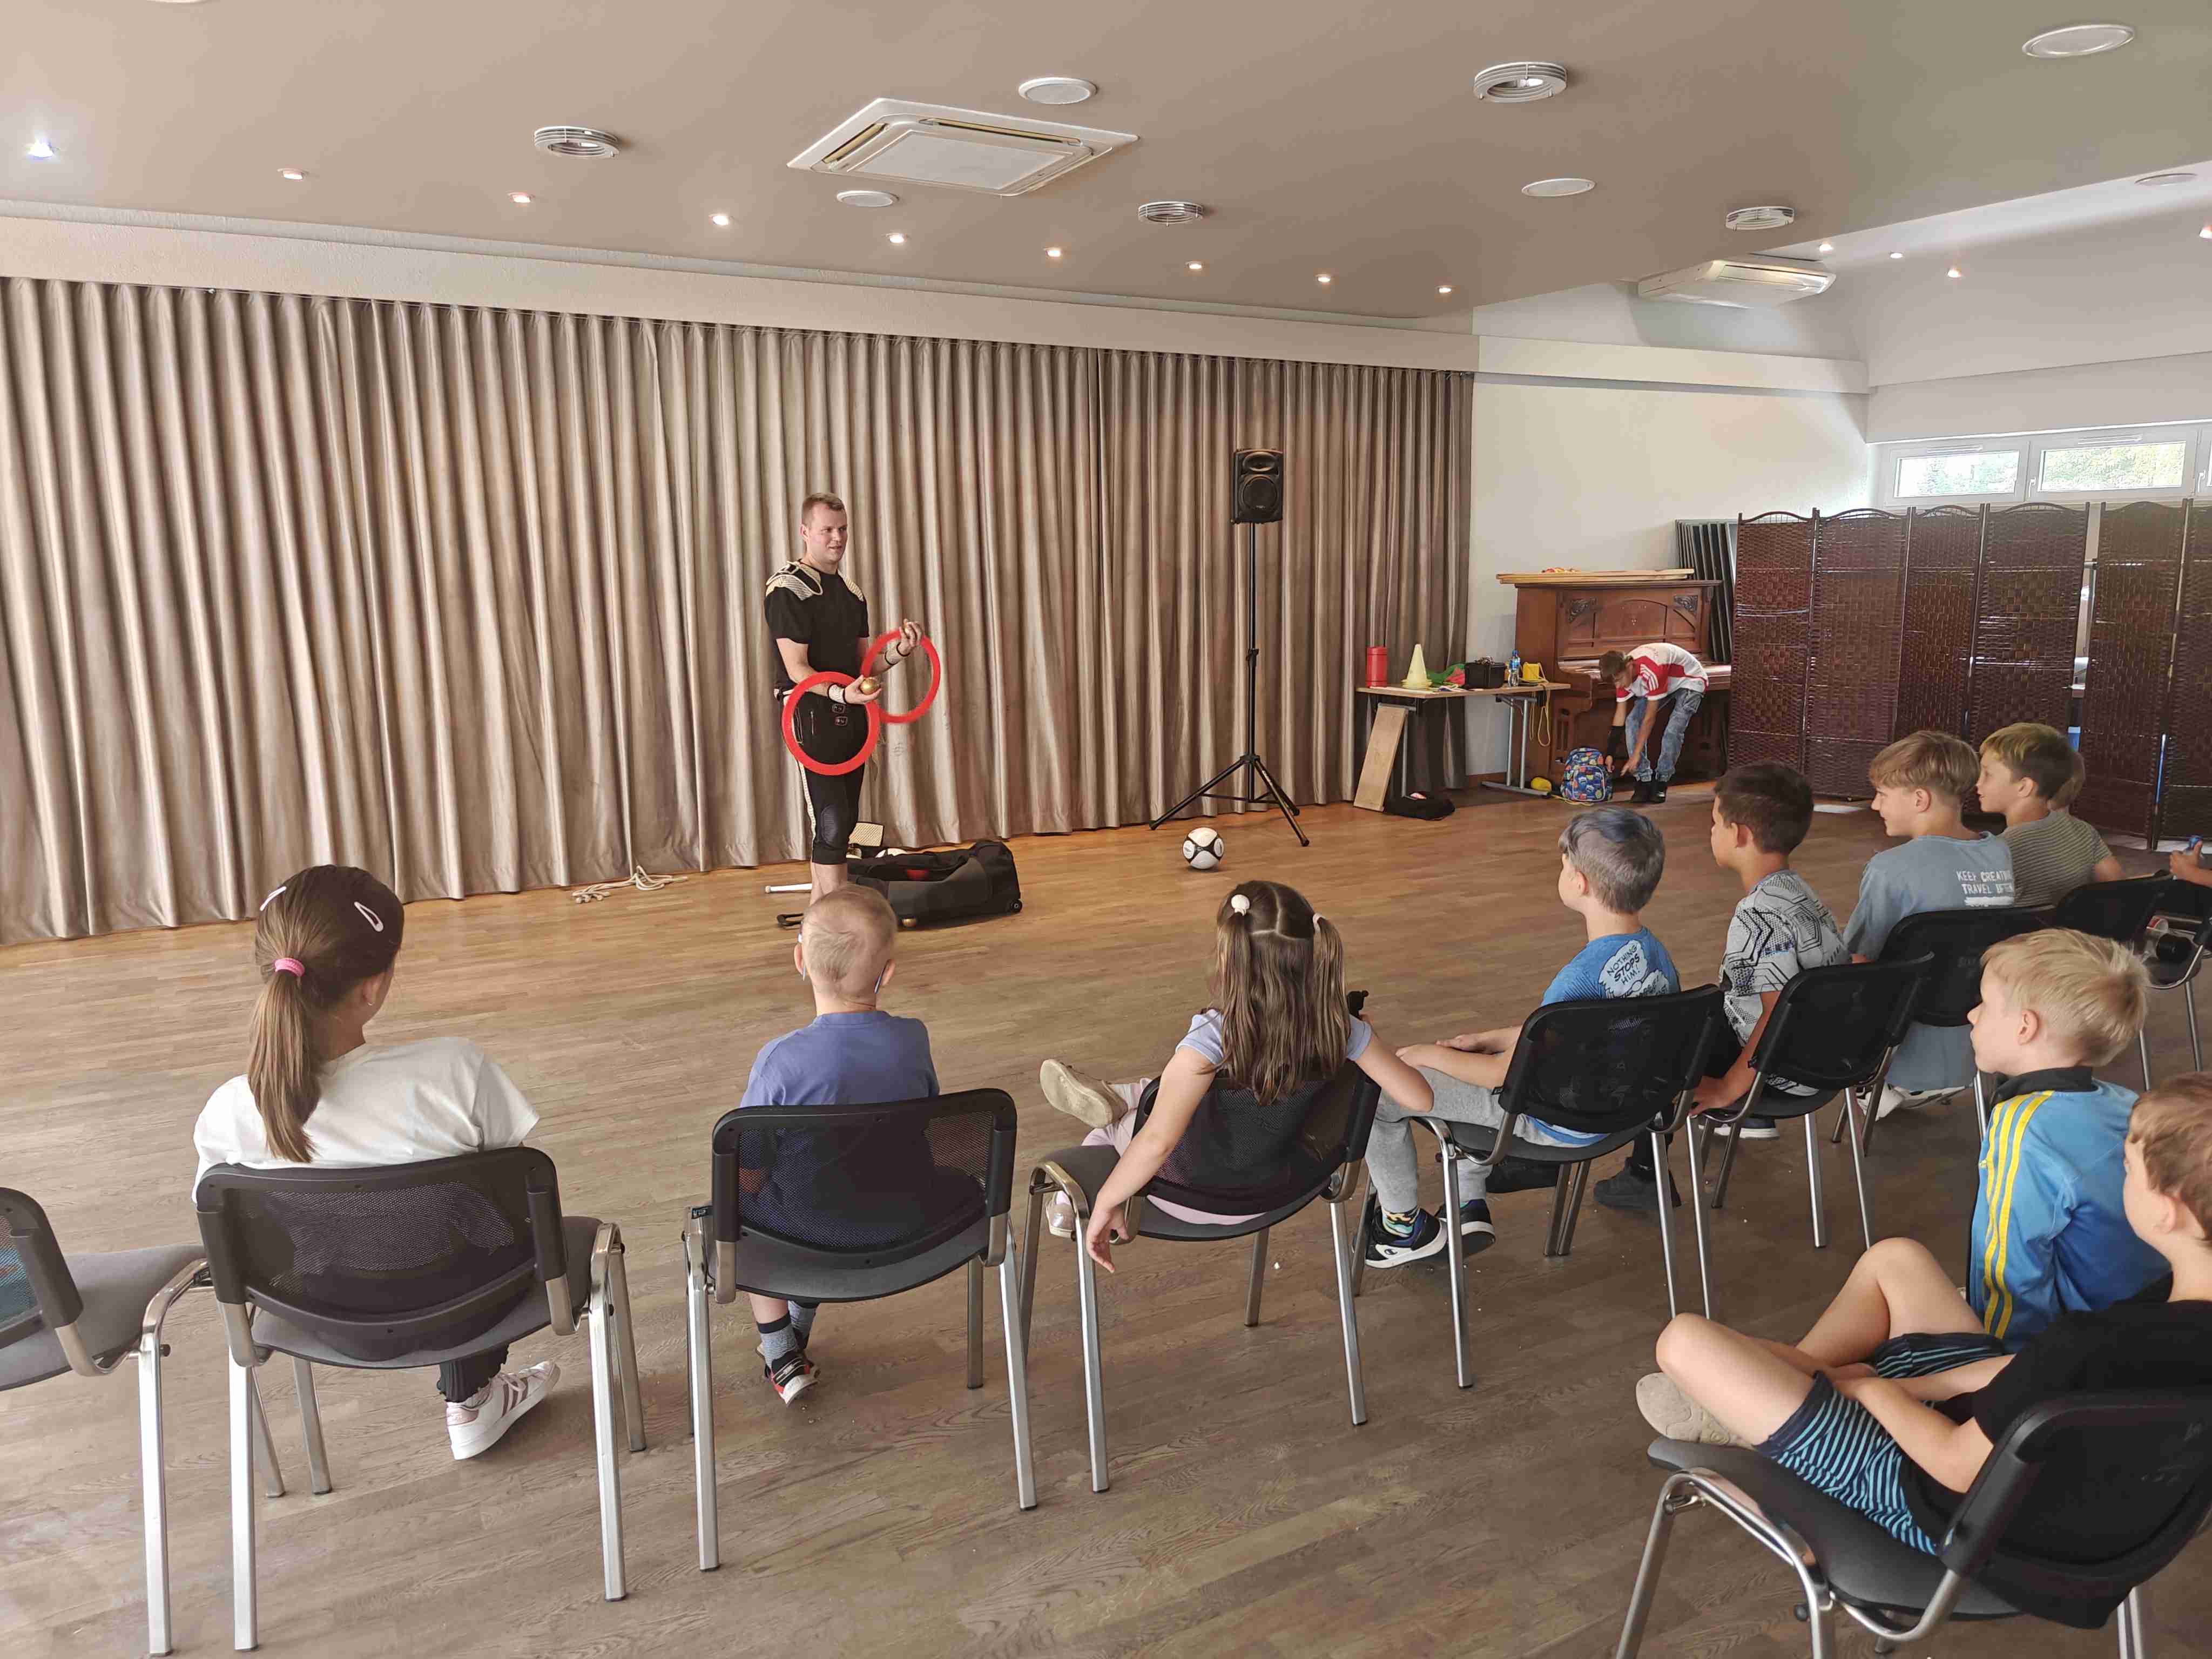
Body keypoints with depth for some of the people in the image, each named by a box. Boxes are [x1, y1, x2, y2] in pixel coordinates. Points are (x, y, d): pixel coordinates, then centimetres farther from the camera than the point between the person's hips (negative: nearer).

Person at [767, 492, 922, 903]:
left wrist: (897, 653, -3)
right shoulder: (788, 589, -9)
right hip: (811, 714, -8)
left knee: (840, 824, 9)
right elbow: (797, 668, -16)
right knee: (833, 823, -13)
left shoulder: (851, 592, 16)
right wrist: (840, 693, -33)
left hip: (851, 715, 8)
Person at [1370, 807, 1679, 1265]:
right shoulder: (1656, 955, -5)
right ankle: (1471, 1207, 32)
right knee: (1466, 1062, 32)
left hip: (1553, 1121, -9)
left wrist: (1425, 1054, -8)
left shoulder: (1583, 978, -33)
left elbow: (1505, 1074, -23)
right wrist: (1492, 1038, 10)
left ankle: (1406, 1225, 18)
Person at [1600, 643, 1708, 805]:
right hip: (1665, 683, 7)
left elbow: (1650, 718, -35)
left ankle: (1661, 781, -7)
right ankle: (1644, 779, -7)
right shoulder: (1622, 673, -19)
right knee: (1633, 720, -10)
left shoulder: (1652, 671, -43)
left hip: (1690, 681, -7)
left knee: (1673, 731, -23)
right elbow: (1620, 714, -10)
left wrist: (1636, 755, -31)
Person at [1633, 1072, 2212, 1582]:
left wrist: (1871, 1388, -6)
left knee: (1685, 1339, -11)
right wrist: (1919, 1386, 0)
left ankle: (1745, 1418, 23)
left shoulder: (2087, 1347, -40)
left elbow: (1957, 1469, -25)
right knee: (1894, 1258, 23)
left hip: (1952, 1514, -8)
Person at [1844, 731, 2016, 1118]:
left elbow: (1855, 965, -18)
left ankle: (1877, 1086, 6)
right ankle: (1921, 1089, 18)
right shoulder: (2002, 854, -1)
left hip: (1913, 1056, -7)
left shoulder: (1890, 870, -23)